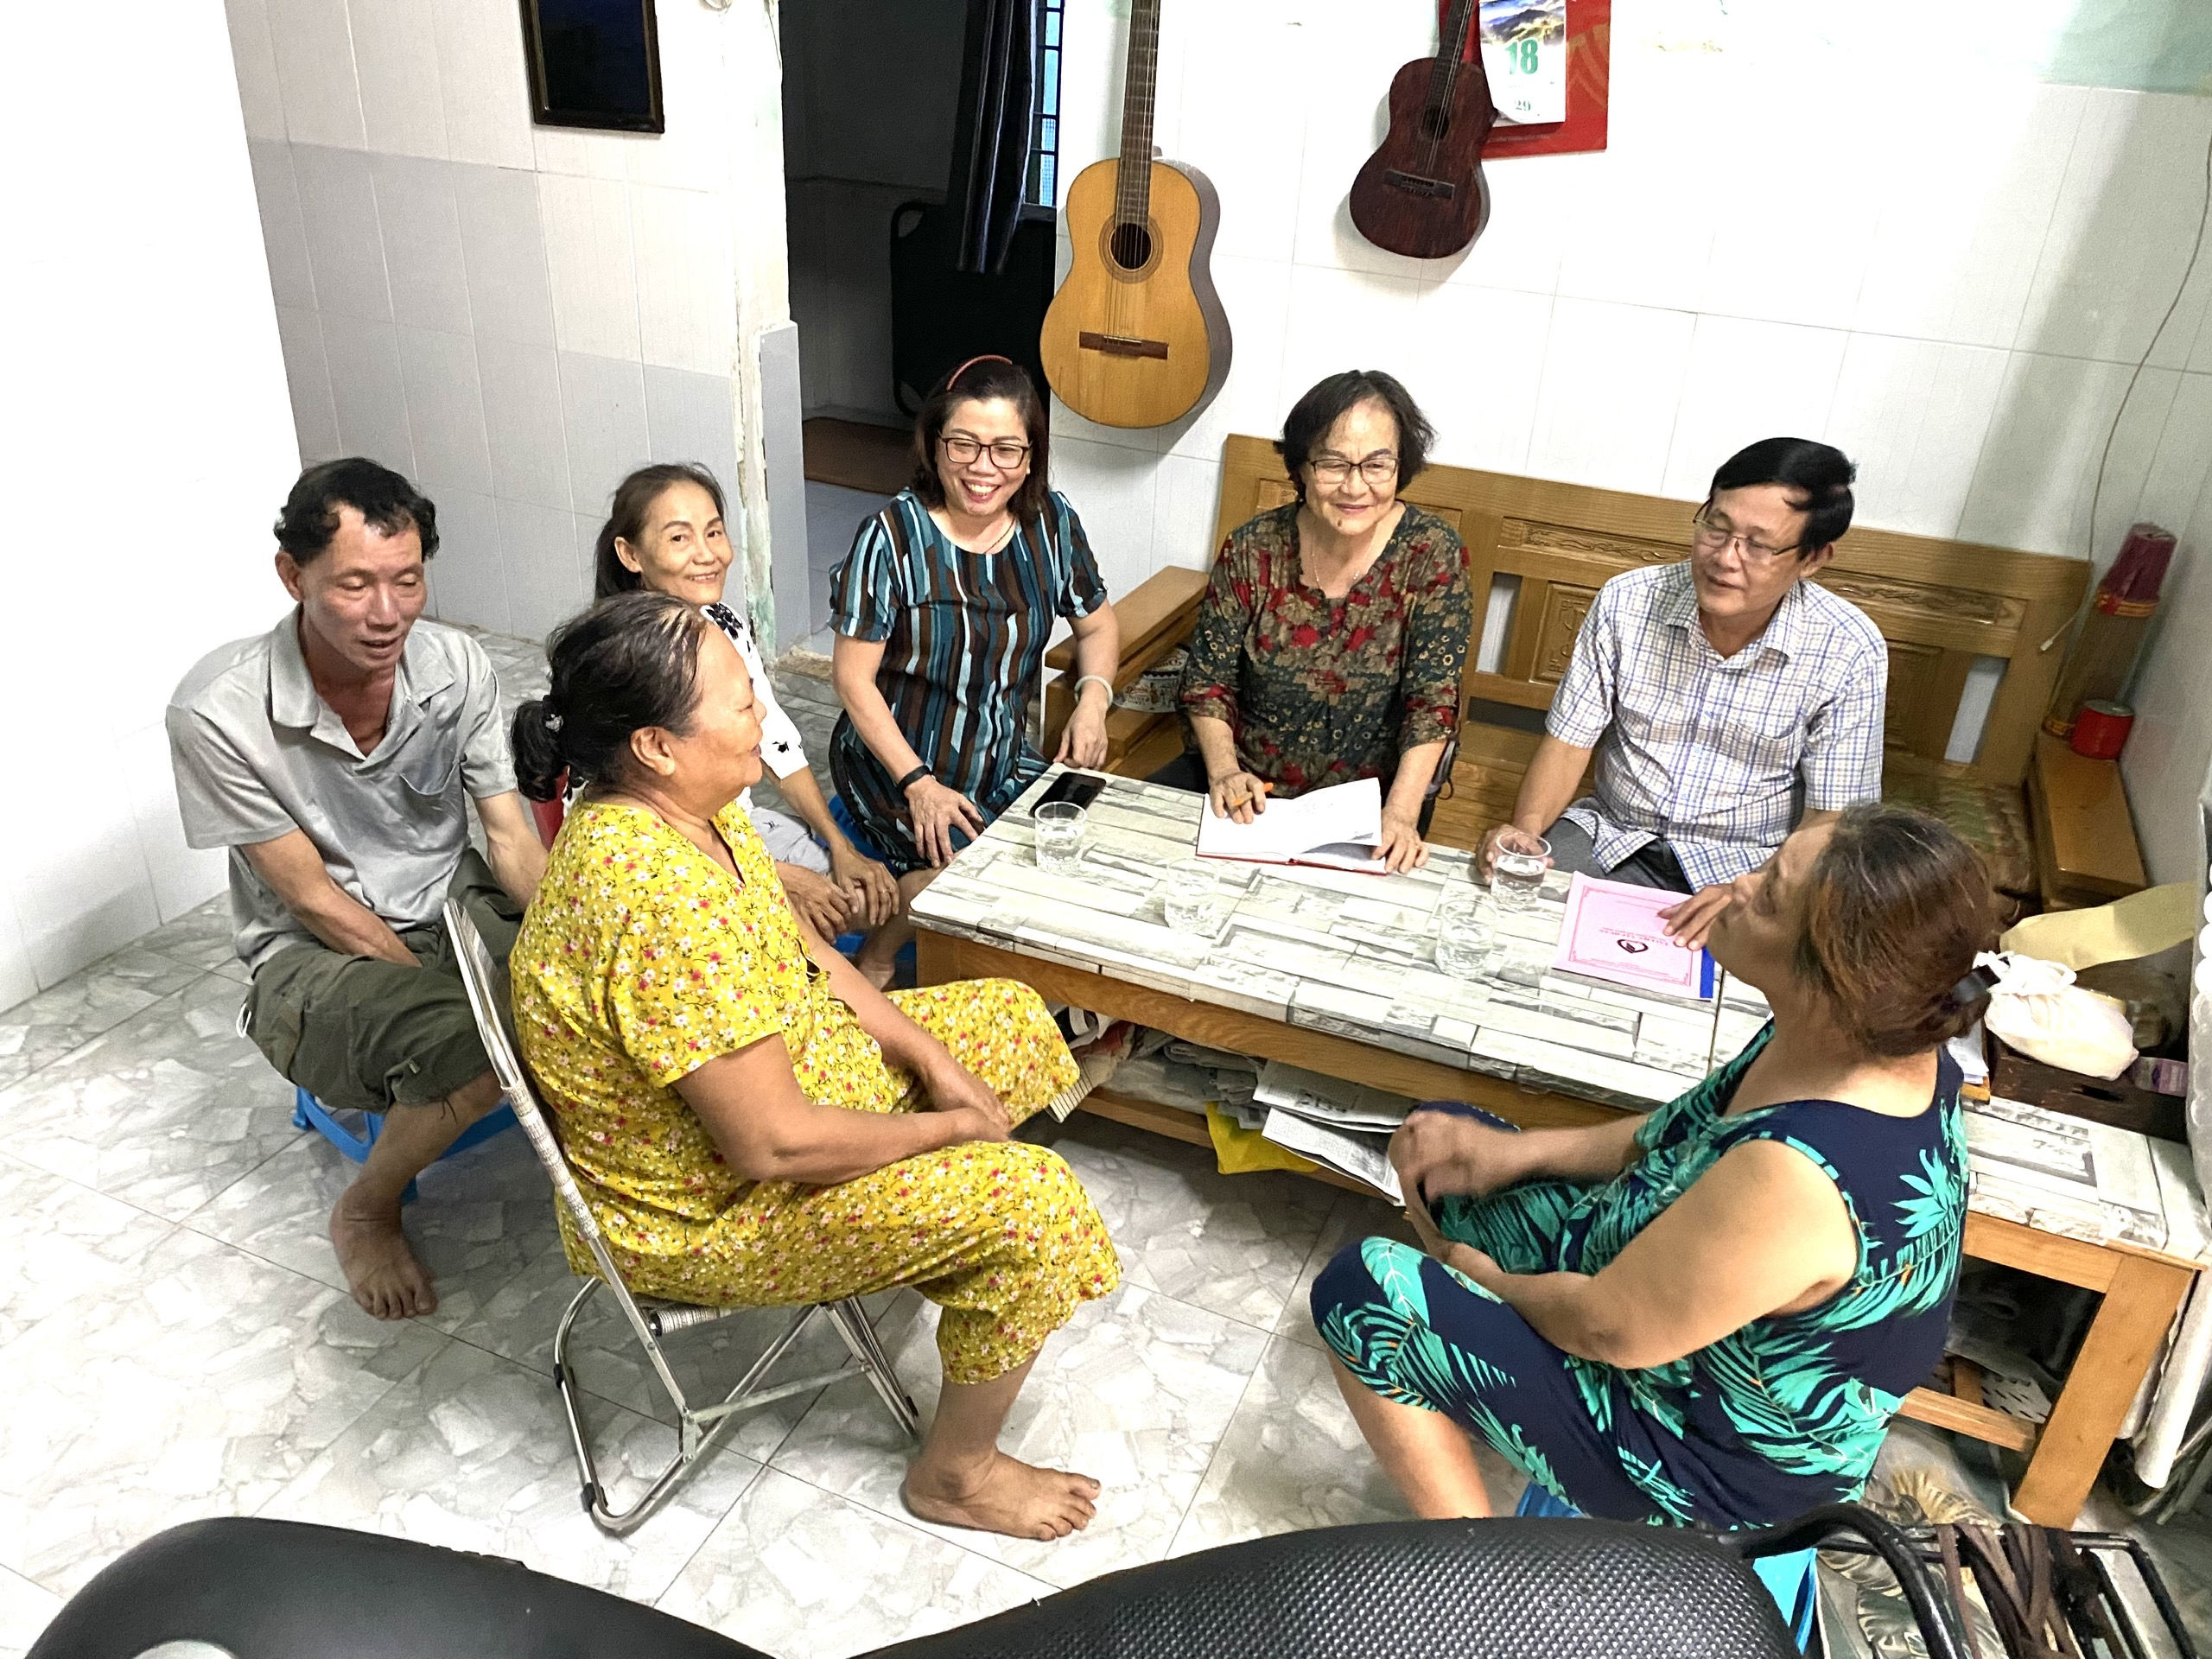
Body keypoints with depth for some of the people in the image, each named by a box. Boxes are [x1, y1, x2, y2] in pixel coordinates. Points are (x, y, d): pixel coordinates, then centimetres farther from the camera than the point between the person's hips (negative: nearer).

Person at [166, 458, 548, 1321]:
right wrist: (450, 991, -19)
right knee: (474, 1050, -33)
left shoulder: (456, 668, -13)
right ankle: (366, 1213, -1)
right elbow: (312, 898, -17)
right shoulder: (217, 711, -23)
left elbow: (511, 838, -8)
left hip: (455, 903, 4)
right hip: (314, 953, -4)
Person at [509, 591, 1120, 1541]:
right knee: (1038, 1209, -16)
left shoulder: (678, 807, -6)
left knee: (1014, 1019, 13)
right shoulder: (664, 903, -36)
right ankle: (956, 1473, 9)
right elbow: (773, 1145, -32)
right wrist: (951, 1127, -16)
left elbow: (803, 952, 6)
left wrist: (936, 1063, -3)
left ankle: (936, 1258, 31)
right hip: (705, 1213, -9)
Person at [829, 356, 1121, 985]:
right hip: (895, 763, -4)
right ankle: (878, 955, 2)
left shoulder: (1051, 521, -3)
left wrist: (1094, 698, -9)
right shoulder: (893, 536, -16)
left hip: (1002, 762, 5)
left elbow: (1097, 624, 12)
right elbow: (853, 678, -14)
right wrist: (919, 784, -20)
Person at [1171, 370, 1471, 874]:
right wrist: (1224, 771, -17)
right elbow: (1207, 681, -1)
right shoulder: (1253, 548, -6)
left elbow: (1433, 700, -14)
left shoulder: (1432, 554, -10)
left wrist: (1400, 814, -27)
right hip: (1248, 782, 2)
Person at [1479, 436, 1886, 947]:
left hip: (1747, 866, -2)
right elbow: (1569, 740, -3)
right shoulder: (1627, 603, -8)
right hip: (1612, 835, 2)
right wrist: (1526, 827, -22)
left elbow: (1831, 819, -9)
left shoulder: (1849, 652, -12)